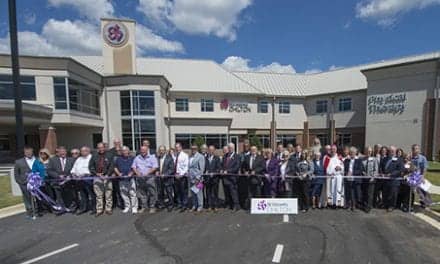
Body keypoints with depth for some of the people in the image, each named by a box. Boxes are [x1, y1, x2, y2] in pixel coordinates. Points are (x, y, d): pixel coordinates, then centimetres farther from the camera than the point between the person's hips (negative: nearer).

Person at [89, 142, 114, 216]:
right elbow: (90, 166, 8)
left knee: (108, 194, 3)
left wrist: (107, 175, -11)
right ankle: (99, 210, 14)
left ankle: (108, 209, 13)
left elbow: (111, 166, -2)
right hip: (97, 177, 1)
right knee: (98, 195, 5)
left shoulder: (109, 156, 3)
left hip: (107, 177, -1)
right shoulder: (94, 156, 8)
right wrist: (96, 173, -5)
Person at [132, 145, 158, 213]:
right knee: (141, 193, 10)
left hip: (149, 177, -4)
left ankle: (152, 207, 8)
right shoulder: (137, 158, 12)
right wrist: (137, 173, -7)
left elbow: (155, 167, -8)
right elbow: (133, 167, 12)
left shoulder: (152, 157, -1)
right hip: (140, 178, 4)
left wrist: (147, 173, -17)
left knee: (152, 193, -2)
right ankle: (144, 207, 22)